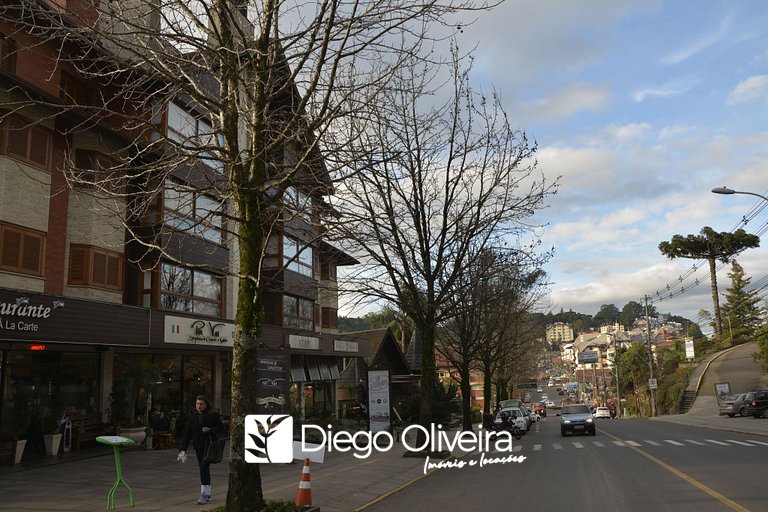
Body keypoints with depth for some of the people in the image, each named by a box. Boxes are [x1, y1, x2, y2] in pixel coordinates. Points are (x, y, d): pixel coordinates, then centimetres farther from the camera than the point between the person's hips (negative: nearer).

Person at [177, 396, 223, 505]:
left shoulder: (213, 414, -5)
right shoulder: (193, 416, 8)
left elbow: (221, 427, -3)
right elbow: (187, 433, 7)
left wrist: (210, 429, -21)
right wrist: (183, 449, 3)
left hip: (209, 444, -5)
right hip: (198, 446, 5)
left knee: (204, 467, -15)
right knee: (204, 470, 11)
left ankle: (204, 495, -13)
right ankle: (207, 494, 21)